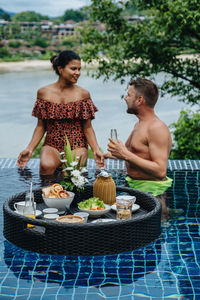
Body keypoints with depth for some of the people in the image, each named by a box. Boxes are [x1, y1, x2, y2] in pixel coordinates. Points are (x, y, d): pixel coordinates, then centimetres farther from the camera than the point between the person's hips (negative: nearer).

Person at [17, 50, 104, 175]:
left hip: (77, 145, 0)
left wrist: (96, 150, -11)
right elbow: (41, 127, 8)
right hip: (52, 145, 0)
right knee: (47, 166, -31)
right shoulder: (44, 92, 4)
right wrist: (30, 149, -3)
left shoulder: (83, 94, 2)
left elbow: (87, 128, 3)